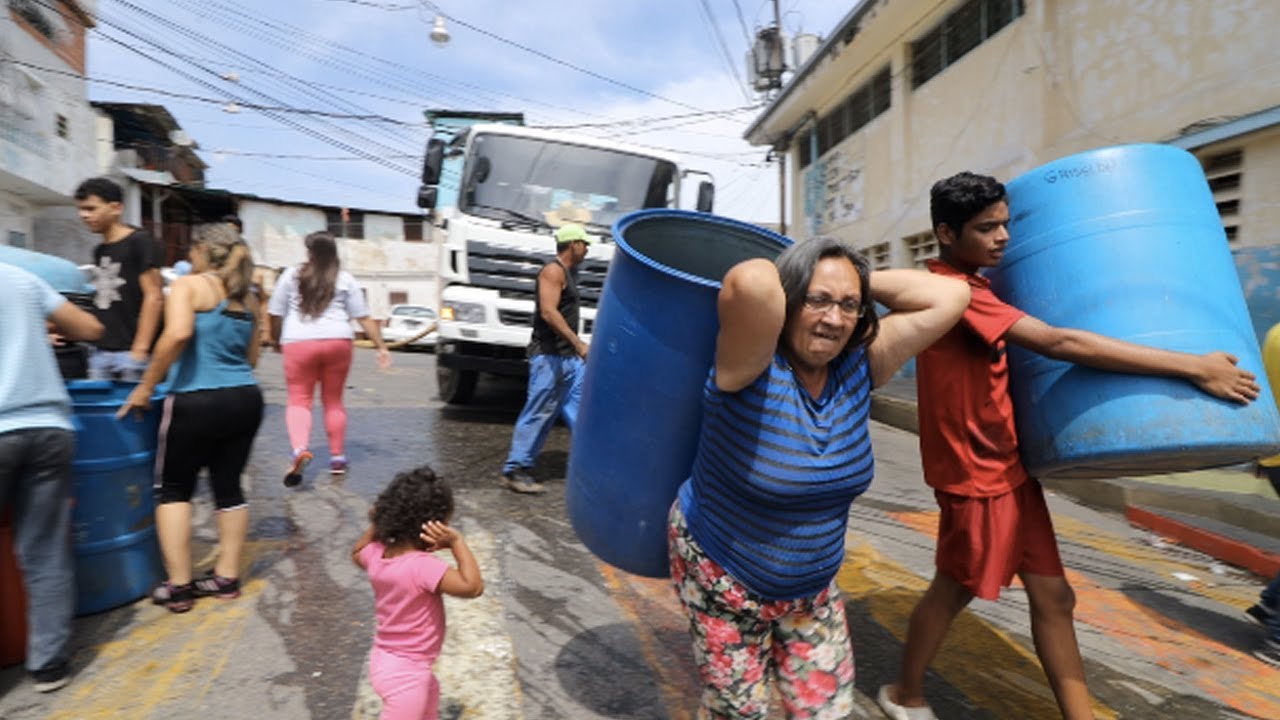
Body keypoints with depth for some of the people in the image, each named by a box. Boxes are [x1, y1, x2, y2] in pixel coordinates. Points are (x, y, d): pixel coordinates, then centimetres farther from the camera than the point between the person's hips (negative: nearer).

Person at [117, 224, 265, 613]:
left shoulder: (188, 285, -5)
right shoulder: (247, 298, 13)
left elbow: (177, 333, -22)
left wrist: (145, 387, -14)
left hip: (197, 403, -5)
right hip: (246, 399, 6)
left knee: (173, 489, 10)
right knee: (229, 487, 13)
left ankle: (178, 586, 13)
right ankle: (227, 577, 22)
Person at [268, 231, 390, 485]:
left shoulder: (291, 275, 6)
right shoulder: (345, 280, 6)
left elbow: (275, 314, 8)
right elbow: (364, 317, 3)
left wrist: (275, 339, 25)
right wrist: (381, 346, 6)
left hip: (299, 343, -1)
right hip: (337, 342, 1)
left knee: (299, 400, 5)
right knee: (333, 400, 13)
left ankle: (300, 448, -19)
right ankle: (337, 457, 19)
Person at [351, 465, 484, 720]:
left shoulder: (378, 554, -8)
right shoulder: (423, 566, -33)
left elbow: (357, 554, 16)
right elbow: (473, 586, -36)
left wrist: (375, 526, 5)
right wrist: (457, 543, -31)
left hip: (384, 661, 9)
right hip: (405, 674, -9)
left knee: (431, 694, 33)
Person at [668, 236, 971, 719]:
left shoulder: (858, 367, -9)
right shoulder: (751, 367, -27)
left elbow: (950, 295, -13)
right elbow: (751, 282, -47)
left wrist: (861, 283, -11)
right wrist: (780, 278, -24)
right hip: (722, 578, -4)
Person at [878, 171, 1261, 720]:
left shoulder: (965, 288, 10)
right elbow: (1063, 344, -29)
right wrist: (1195, 367, -26)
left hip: (1008, 467, 9)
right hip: (977, 474, -8)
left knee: (1052, 596, 12)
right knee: (954, 591, 10)